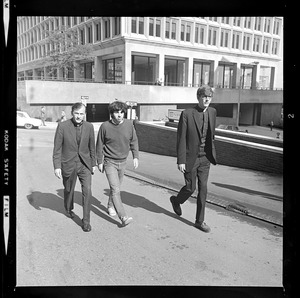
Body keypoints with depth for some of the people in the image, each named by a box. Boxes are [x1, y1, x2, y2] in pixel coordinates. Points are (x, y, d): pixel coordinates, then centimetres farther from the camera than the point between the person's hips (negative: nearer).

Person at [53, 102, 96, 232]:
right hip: (68, 164, -1)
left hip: (84, 164, 1)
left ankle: (86, 220, 1)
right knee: (69, 190, 17)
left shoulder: (89, 127, -4)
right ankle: (68, 209, 47)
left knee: (87, 190, -10)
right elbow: (57, 148, -9)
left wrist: (93, 163, 11)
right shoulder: (62, 126, -11)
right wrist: (57, 166, -13)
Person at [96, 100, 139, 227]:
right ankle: (123, 217, -16)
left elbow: (134, 141, 5)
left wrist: (135, 157, -2)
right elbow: (100, 145, -2)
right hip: (109, 162, -3)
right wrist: (99, 162, 2)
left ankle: (110, 206, 41)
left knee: (116, 187, 18)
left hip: (122, 162, 4)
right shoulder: (105, 126, -12)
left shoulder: (129, 124, -6)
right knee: (115, 189, -13)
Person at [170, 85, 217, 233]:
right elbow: (181, 139, -14)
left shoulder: (212, 112, 3)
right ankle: (176, 200, 38)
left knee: (203, 188, 6)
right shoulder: (186, 114, -14)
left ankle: (200, 221, 18)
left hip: (205, 158, 5)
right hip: (191, 158, -4)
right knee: (190, 187, 5)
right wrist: (180, 161, -16)